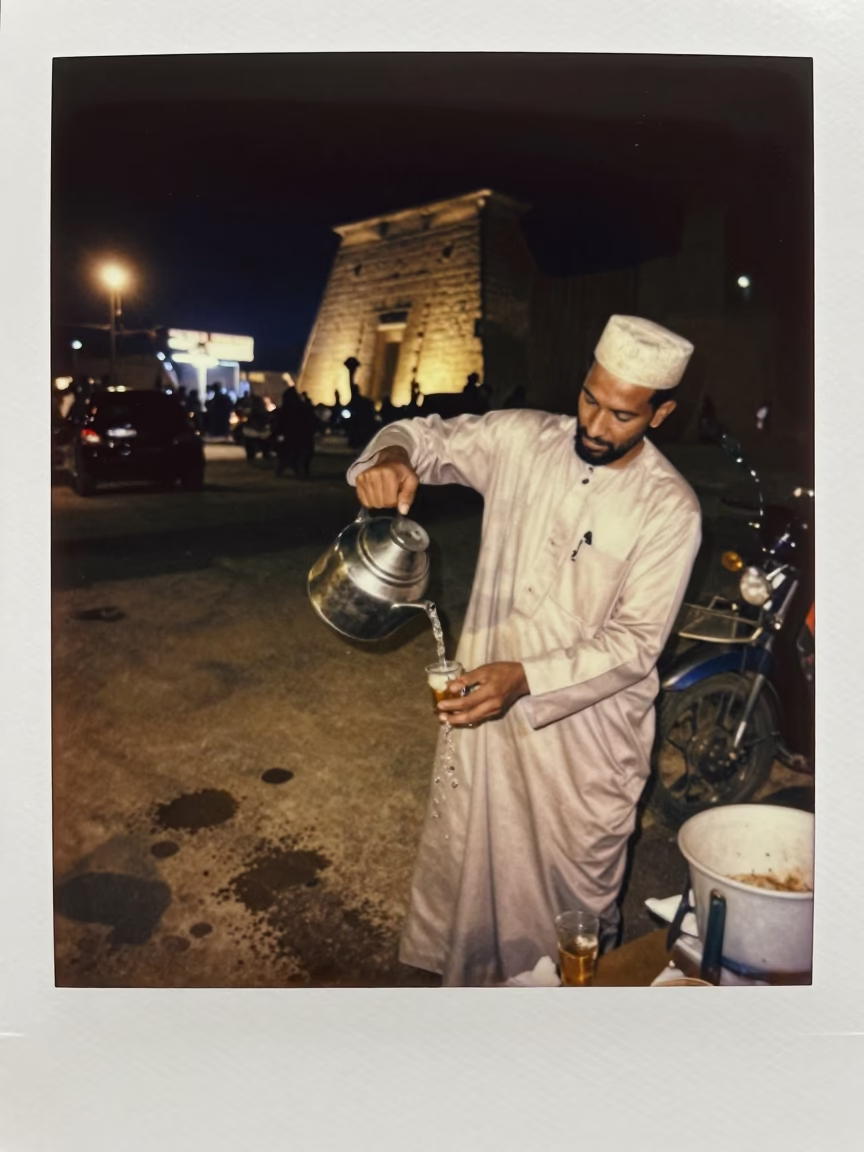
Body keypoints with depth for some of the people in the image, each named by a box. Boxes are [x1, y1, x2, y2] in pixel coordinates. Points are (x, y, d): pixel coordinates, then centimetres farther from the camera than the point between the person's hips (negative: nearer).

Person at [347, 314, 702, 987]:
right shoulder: (521, 438, -6)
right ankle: (465, 977, 47)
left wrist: (525, 677, -28)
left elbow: (635, 642, -16)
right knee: (466, 858, 19)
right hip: (485, 694, 3)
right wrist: (393, 456, -21)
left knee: (581, 881, 14)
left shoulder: (669, 508, -14)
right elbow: (432, 436, 5)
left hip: (588, 722, -3)